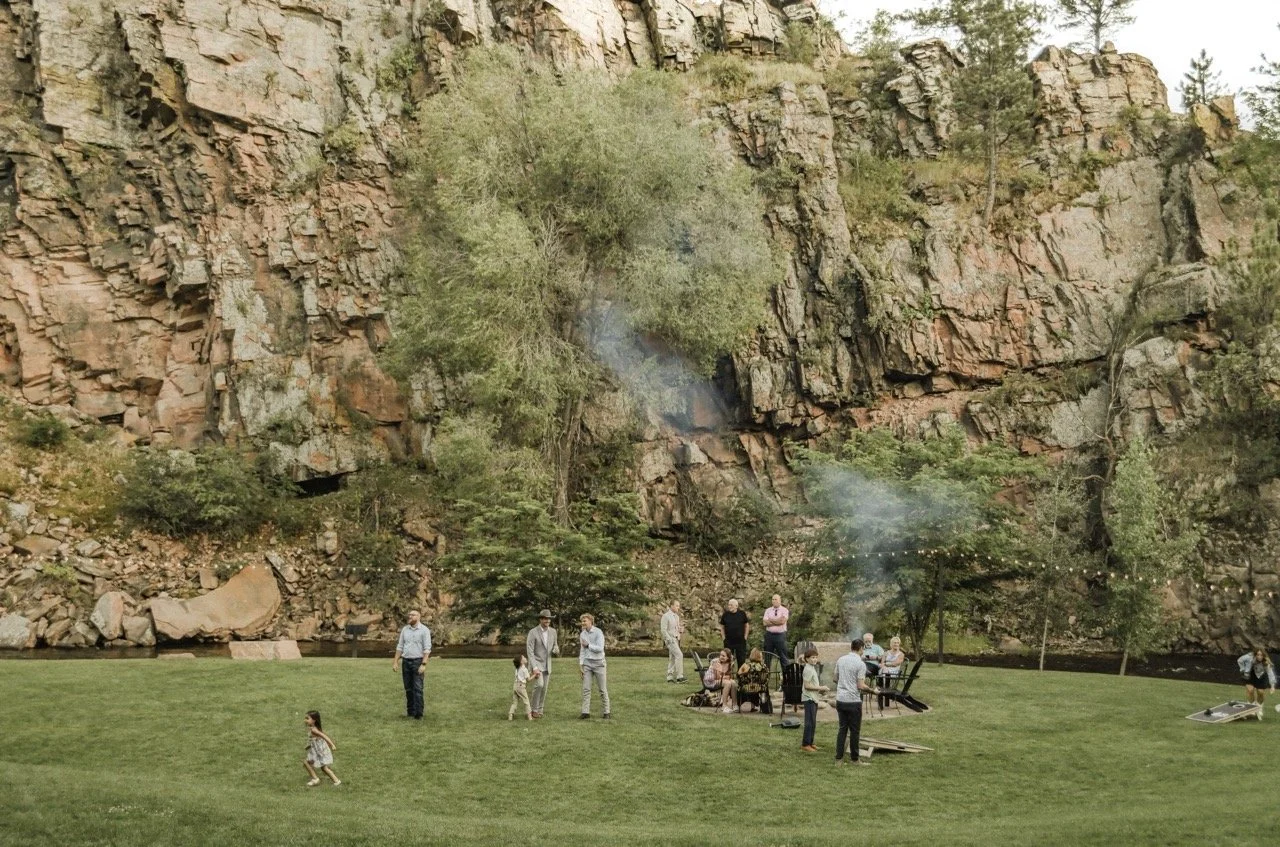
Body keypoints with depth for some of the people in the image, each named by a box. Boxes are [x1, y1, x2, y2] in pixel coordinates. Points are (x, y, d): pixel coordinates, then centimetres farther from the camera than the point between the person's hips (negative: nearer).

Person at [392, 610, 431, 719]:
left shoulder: (424, 630, -8)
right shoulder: (405, 629, 8)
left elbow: (427, 649, -12)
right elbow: (400, 646, 11)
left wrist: (423, 664, -20)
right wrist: (395, 662, 4)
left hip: (418, 662, -5)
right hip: (406, 662, 5)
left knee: (417, 689, -9)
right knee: (408, 689, 7)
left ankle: (418, 714, -9)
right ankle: (410, 712, 15)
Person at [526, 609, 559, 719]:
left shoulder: (552, 631, 1)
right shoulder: (533, 632, -15)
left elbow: (555, 647, 13)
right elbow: (529, 652, -18)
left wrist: (556, 650, -14)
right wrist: (534, 668, -27)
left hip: (547, 665, 5)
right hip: (536, 663, -5)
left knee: (544, 689, 5)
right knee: (539, 685, -22)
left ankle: (539, 710, 17)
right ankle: (533, 708, -5)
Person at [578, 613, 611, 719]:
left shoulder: (598, 632, -10)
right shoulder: (582, 634, 6)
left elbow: (600, 648, -16)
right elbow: (582, 651, 9)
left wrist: (588, 645, -15)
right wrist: (580, 665, 4)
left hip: (598, 663, -4)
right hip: (587, 664, 4)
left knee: (602, 689, 2)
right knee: (586, 688, -4)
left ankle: (606, 712, 9)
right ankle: (585, 712, -4)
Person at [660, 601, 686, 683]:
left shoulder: (676, 616, 15)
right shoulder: (666, 616, -10)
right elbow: (663, 629, -14)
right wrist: (669, 639, -19)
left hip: (676, 639, 8)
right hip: (670, 639, -8)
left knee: (672, 658, 9)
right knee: (679, 655, -18)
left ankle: (670, 677, 13)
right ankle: (679, 676, -19)